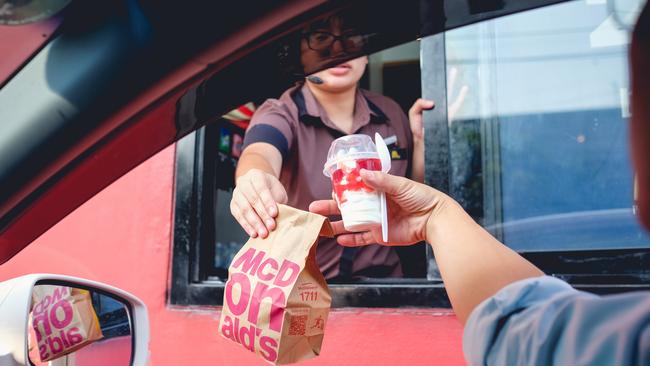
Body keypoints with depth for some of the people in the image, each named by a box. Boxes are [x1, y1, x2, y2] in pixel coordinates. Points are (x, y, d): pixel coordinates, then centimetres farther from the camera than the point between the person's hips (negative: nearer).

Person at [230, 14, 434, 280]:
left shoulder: (391, 114, 4)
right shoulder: (280, 115, -6)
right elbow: (260, 155, -29)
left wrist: (421, 141, -6)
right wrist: (255, 185, -51)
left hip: (381, 278, 2)